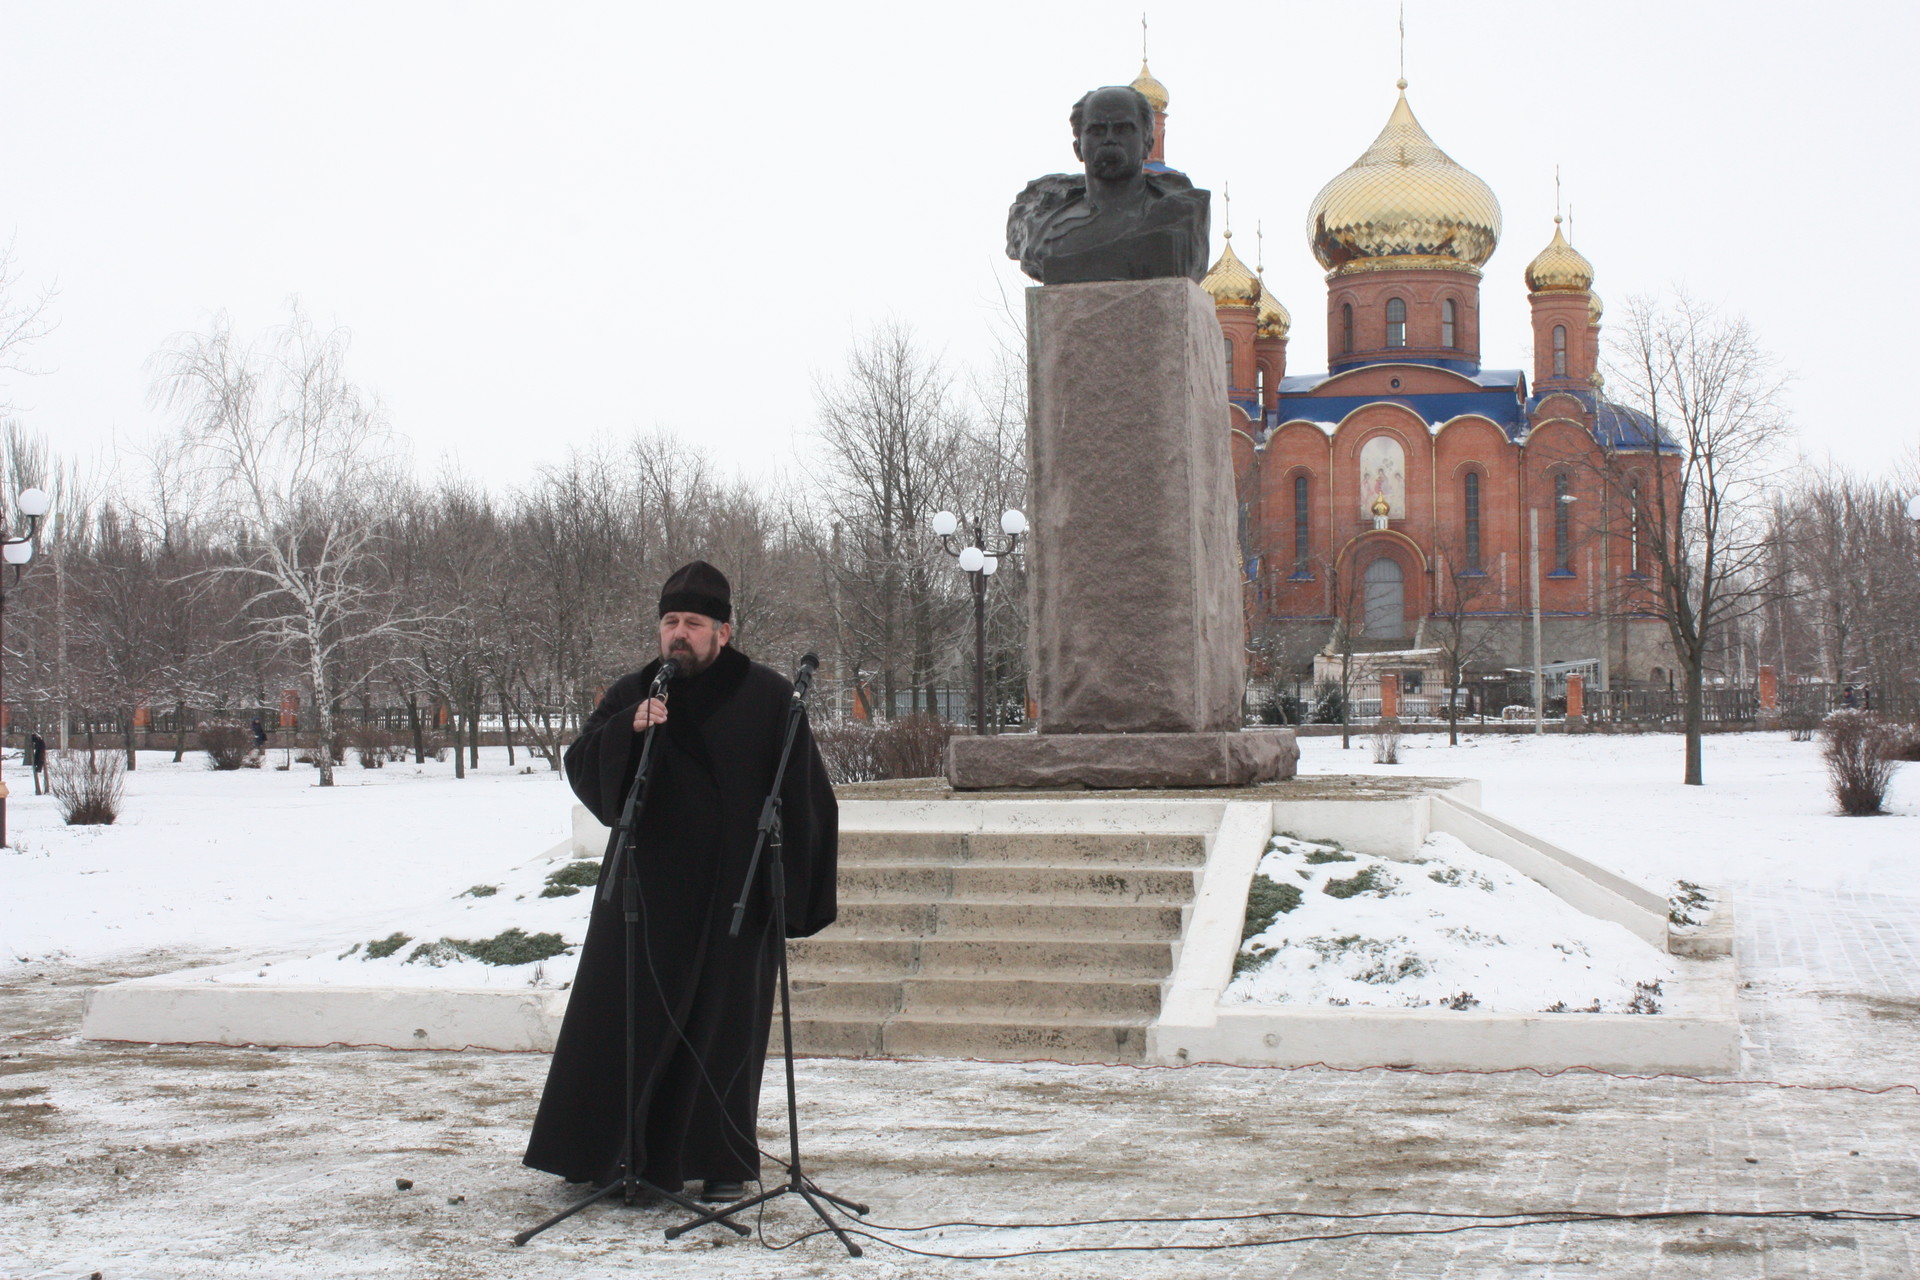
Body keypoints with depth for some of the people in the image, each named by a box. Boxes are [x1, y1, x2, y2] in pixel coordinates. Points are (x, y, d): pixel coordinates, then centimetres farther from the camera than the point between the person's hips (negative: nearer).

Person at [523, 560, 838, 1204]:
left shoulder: (768, 698, -2)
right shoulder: (631, 695, 6)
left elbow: (806, 799, -2)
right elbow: (581, 770, -5)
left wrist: (797, 894, -5)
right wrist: (627, 729, -24)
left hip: (733, 897, -2)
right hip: (647, 890, 2)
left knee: (723, 1025, 5)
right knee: (623, 1018, 4)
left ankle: (723, 1162, 17)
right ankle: (603, 1152, 17)